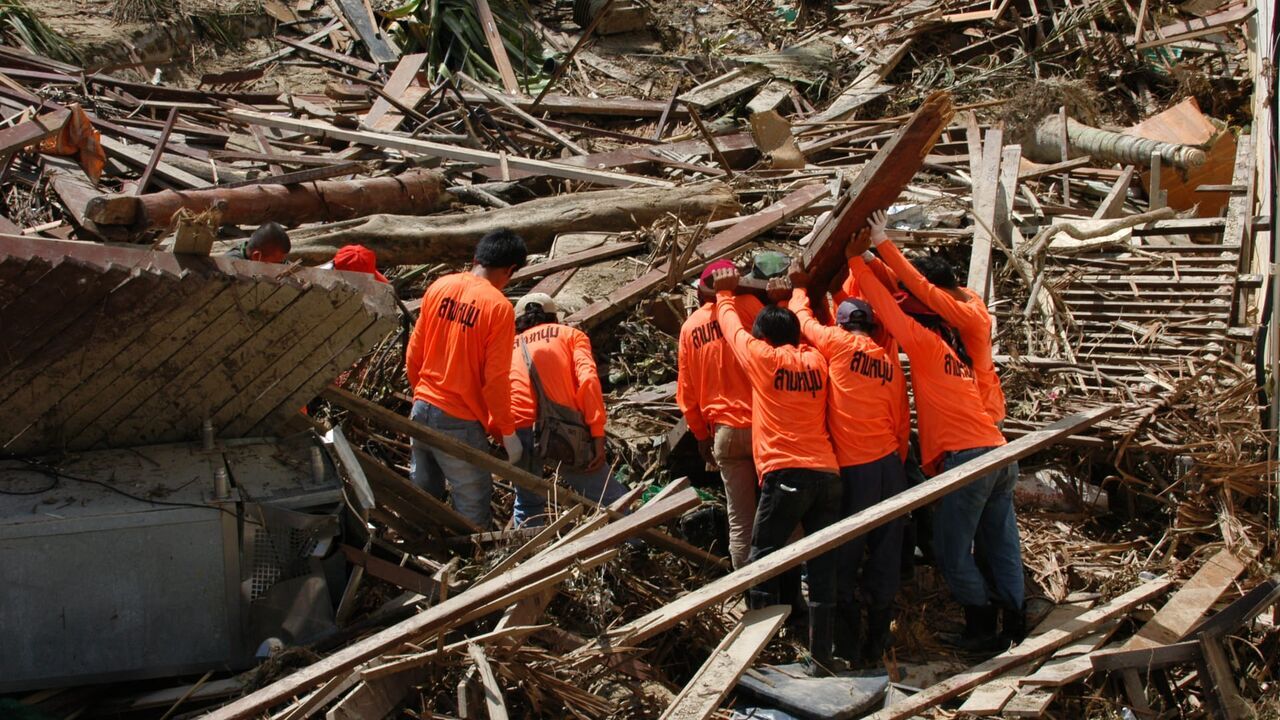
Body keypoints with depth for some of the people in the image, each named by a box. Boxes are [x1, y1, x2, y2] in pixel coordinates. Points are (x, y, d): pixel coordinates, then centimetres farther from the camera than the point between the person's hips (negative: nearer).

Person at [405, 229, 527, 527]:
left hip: (422, 410, 7)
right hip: (458, 422, -6)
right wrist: (508, 432, -6)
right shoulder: (498, 306, -17)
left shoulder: (440, 287, 1)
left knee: (423, 494, 22)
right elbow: (495, 379, -17)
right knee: (472, 508, 7)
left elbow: (413, 354, 6)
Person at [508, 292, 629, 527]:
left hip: (517, 432, 3)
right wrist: (598, 436, -4)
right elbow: (588, 379, 1)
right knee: (614, 500, 8)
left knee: (528, 504, 25)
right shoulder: (570, 334, 20)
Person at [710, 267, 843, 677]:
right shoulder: (816, 361, 12)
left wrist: (724, 293, 39)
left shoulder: (764, 358, 6)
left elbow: (732, 327, 22)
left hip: (786, 474, -5)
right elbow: (806, 324, 31)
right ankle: (820, 660, 6)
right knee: (822, 570, 5)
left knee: (761, 564, 2)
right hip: (827, 473, 5)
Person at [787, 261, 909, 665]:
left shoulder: (840, 344, -2)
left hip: (854, 468, -5)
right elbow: (901, 422, 14)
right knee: (886, 552, 8)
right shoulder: (890, 360, 12)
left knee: (846, 557, 2)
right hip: (890, 465, 5)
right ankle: (878, 640, 16)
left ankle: (847, 644, 5)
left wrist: (799, 286, 31)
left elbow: (804, 319, 13)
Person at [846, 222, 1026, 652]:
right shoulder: (953, 350, 21)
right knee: (1001, 547, 11)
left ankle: (981, 624, 4)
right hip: (999, 455, 9)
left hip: (966, 456, -9)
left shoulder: (926, 342, -1)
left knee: (951, 550, 1)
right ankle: (1014, 625, 13)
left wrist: (856, 259, 0)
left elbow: (890, 312, -7)